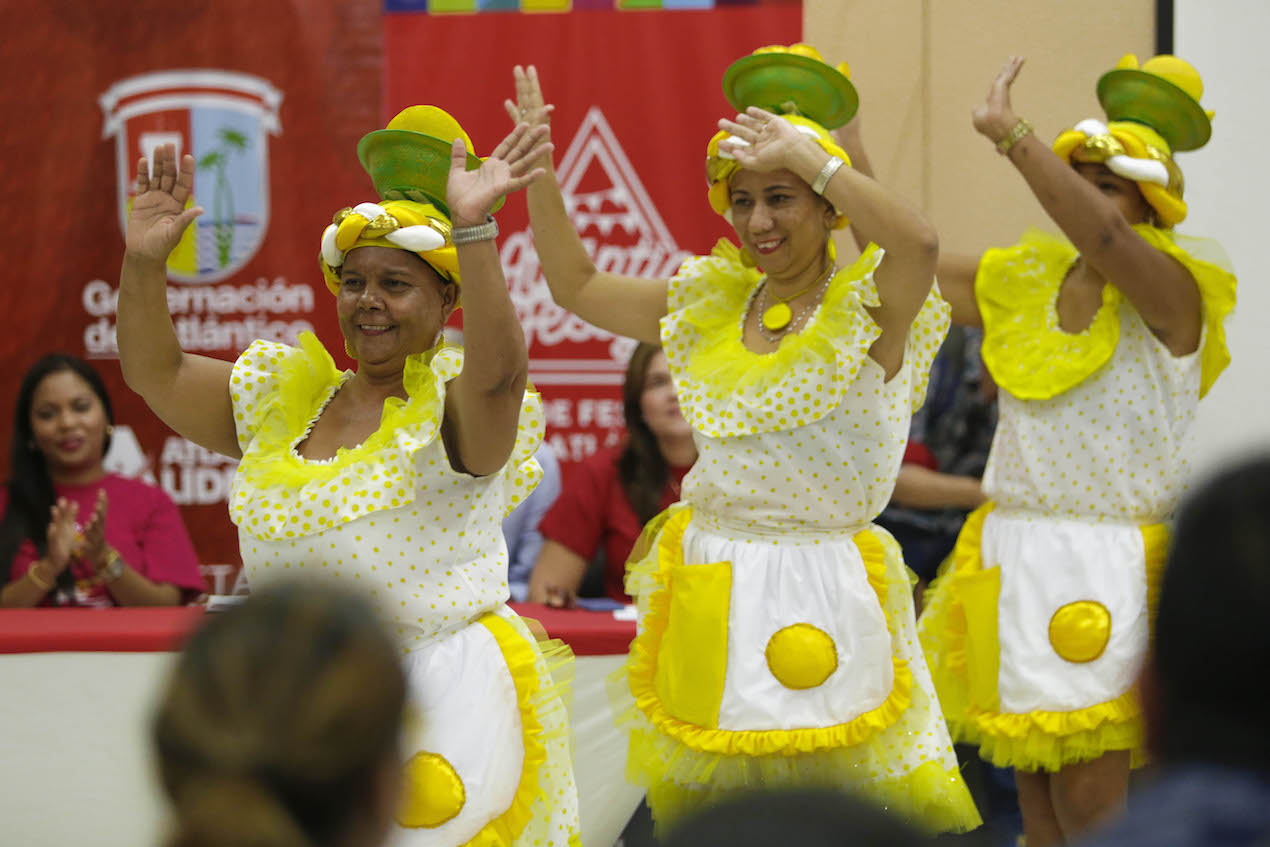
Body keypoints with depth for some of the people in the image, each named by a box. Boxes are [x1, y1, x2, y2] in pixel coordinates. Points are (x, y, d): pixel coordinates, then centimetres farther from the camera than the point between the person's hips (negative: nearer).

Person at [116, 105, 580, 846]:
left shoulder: (450, 409, -6)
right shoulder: (287, 400, 13)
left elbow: (499, 368, -29)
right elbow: (156, 374, 17)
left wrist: (472, 231, -40)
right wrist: (145, 261, 3)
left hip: (442, 711, -5)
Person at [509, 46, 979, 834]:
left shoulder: (867, 310, -8)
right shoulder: (711, 306, 10)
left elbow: (919, 239, -31)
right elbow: (576, 285, 17)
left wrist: (806, 154, -24)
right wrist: (539, 171, 7)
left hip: (819, 597, -5)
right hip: (708, 588, 5)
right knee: (698, 813, 10)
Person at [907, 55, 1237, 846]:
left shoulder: (1169, 292, -9)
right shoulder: (1021, 282, 11)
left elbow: (1103, 237, -30)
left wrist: (1010, 134, -29)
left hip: (1112, 570, -6)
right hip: (1016, 563, 6)